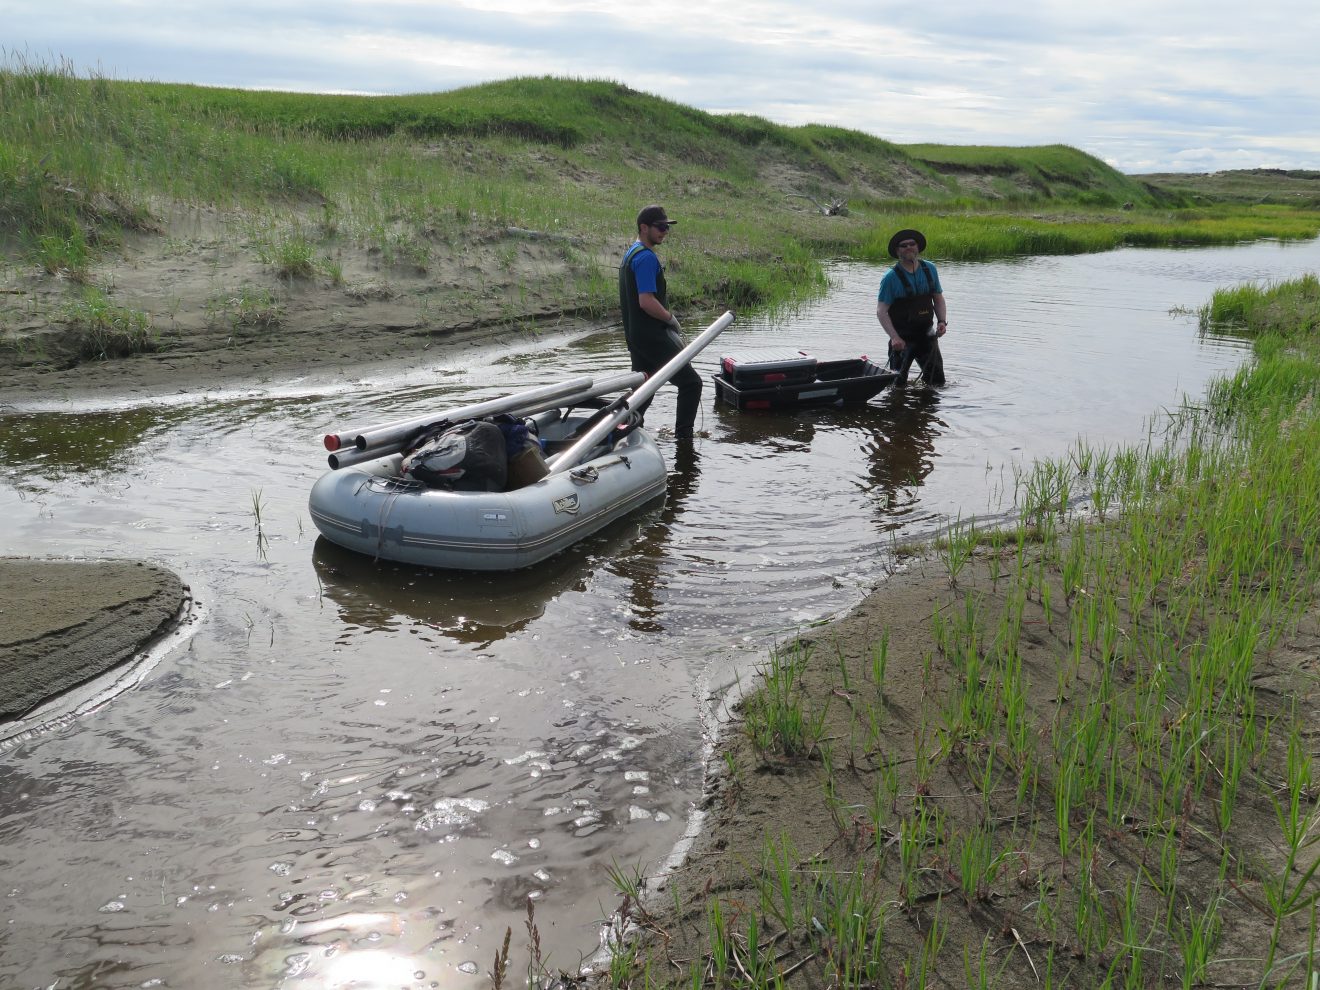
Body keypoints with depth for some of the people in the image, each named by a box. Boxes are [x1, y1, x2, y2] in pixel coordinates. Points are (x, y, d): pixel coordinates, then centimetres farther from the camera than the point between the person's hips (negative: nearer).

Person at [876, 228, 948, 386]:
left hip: (927, 334, 4)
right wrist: (894, 337, -24)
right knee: (898, 384, 2)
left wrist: (942, 321, -4)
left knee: (937, 381, 9)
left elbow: (938, 299, 14)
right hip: (902, 338, -4)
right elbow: (881, 311, -14)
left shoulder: (929, 269, 4)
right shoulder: (891, 277, -11)